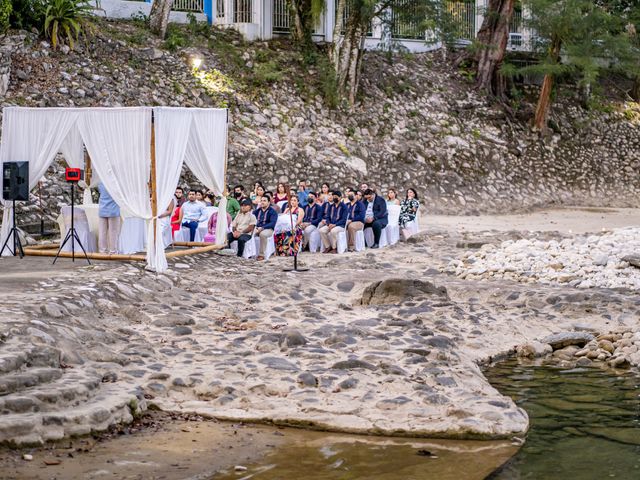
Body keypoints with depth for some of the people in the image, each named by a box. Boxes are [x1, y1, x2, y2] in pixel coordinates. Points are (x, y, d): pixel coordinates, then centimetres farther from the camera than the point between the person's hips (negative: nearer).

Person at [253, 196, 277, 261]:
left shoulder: (272, 211, 3)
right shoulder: (257, 211, 21)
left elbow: (273, 223, -9)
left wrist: (262, 228, -21)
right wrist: (255, 227, -8)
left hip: (268, 229, -5)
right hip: (257, 228, 5)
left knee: (263, 234, -38)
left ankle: (261, 254, -33)